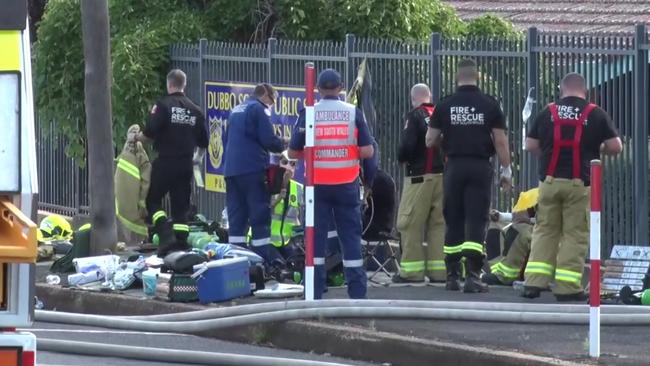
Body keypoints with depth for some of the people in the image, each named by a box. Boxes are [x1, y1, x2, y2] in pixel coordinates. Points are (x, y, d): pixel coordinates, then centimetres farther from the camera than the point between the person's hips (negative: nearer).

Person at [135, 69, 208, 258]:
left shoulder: (163, 105, -9)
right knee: (181, 205, 10)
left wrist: (136, 137, 5)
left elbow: (150, 133, -16)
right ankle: (182, 242, 5)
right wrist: (198, 157, 32)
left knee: (153, 200, 6)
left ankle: (167, 237, -12)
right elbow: (203, 141, 14)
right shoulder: (195, 110, 8)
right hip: (186, 164, 5)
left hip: (165, 162, -5)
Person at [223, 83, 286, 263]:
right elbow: (268, 139, -13)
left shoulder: (236, 110, 20)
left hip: (231, 169, 8)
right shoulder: (259, 109, -6)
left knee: (236, 218, 9)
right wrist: (283, 145, 4)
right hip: (253, 169, -8)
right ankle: (265, 261, -8)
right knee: (260, 216, -5)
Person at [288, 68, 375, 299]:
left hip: (317, 185, 0)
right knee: (350, 236, 6)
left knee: (316, 237, 5)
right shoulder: (353, 113, -3)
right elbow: (367, 151, -5)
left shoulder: (308, 114, -3)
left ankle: (315, 293, 2)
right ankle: (357, 293, 5)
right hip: (346, 185, 0)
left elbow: (293, 152, 0)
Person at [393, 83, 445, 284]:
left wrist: (401, 158, 4)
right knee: (439, 223, 9)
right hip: (443, 175, 6)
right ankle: (439, 269, 7)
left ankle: (412, 270, -2)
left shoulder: (415, 116, -8)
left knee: (410, 223, 0)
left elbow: (407, 146, -15)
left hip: (419, 176, -6)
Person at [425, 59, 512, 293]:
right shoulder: (489, 105, -3)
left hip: (454, 167, 1)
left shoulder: (445, 106, 1)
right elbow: (500, 141, -3)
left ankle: (452, 276, 12)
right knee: (476, 223, -3)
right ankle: (472, 275, -13)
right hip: (480, 167, -1)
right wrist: (506, 170, 6)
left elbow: (430, 141, 5)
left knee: (454, 222, 10)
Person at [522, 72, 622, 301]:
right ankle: (567, 287, -2)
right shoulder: (596, 114, 0)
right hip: (580, 183, -2)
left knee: (545, 231, 9)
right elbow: (615, 147, -1)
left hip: (550, 181, 2)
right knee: (575, 235, 2)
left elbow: (530, 146, 7)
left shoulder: (547, 113, 5)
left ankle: (534, 282, 2)